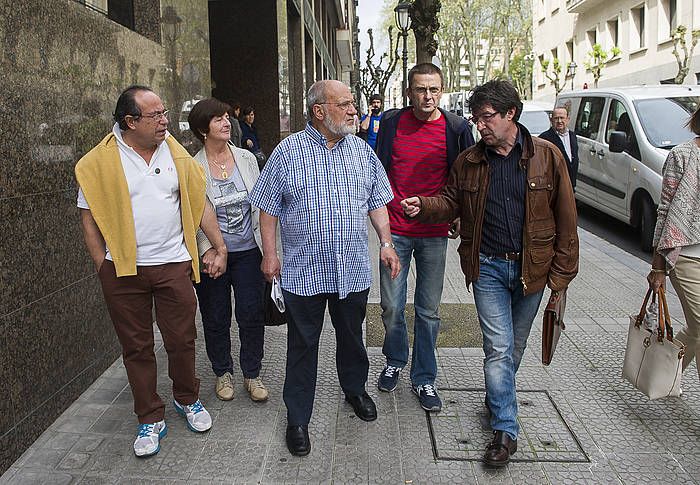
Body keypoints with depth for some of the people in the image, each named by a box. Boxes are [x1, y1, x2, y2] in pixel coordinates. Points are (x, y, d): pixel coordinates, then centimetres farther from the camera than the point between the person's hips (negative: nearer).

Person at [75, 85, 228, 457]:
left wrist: (220, 248, 6)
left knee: (182, 340, 9)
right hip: (123, 271, -1)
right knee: (136, 347, 9)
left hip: (173, 264, 2)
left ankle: (187, 399, 34)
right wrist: (104, 269, -4)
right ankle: (150, 419, 24)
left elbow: (199, 203, 8)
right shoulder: (101, 161, -5)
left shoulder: (175, 153, 4)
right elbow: (89, 217, -1)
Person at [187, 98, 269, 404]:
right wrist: (207, 250, -18)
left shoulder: (246, 158, 2)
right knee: (216, 318, 11)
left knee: (252, 314, 5)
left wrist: (267, 246, 6)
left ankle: (252, 374, 24)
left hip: (248, 251, 2)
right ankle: (223, 373, 32)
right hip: (212, 254, -2)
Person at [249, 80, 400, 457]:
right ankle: (297, 418, 23)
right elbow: (269, 207, -1)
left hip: (354, 270, 3)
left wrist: (386, 243, 4)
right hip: (303, 271, -3)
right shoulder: (288, 151, -5)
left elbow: (377, 202, 12)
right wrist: (270, 253, -4)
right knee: (302, 345, 7)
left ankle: (355, 389, 44)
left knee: (351, 336, 19)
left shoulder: (362, 151, 5)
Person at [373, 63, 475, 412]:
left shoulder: (455, 127, -3)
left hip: (434, 234, 0)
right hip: (395, 231, 1)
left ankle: (424, 378, 25)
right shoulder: (392, 122, 0)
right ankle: (394, 362, 35)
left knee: (428, 311, 9)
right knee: (392, 307, 9)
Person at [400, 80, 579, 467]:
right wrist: (422, 206, -13)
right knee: (499, 347, -3)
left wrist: (562, 271, -4)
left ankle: (497, 400, 40)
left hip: (531, 267, 0)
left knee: (515, 346, 16)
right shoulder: (468, 161, 2)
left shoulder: (546, 155, -4)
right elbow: (451, 202, 9)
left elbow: (565, 216, -2)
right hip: (488, 266, 0)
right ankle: (505, 430, 7)